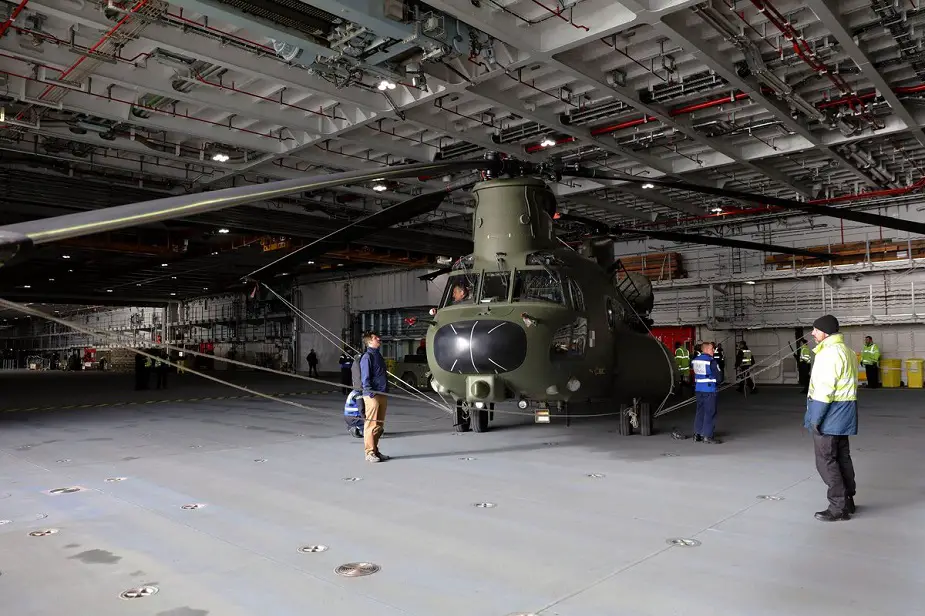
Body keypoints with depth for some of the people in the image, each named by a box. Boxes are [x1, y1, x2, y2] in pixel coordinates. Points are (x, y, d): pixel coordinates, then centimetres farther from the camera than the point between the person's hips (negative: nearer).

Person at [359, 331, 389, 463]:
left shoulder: (378, 355, 18)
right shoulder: (367, 357, -9)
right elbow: (365, 378, -14)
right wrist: (370, 392, -21)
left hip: (382, 395, 9)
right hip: (372, 396, -9)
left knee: (379, 425, 13)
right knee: (371, 425, -4)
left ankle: (376, 451, 22)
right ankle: (370, 453, 3)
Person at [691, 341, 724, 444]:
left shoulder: (695, 360, 7)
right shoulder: (711, 361, -15)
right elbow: (719, 376, -11)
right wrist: (717, 383, 9)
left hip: (698, 389, 7)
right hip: (709, 390, -7)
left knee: (700, 411, 14)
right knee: (710, 412, 0)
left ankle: (697, 435, 18)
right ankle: (708, 436, 0)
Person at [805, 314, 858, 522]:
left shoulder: (830, 352, -19)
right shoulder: (846, 350, 16)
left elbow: (825, 389, -23)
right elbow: (844, 384, 17)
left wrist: (815, 418, -21)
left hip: (829, 412, -10)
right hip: (842, 412, 10)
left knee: (826, 460, -3)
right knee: (842, 457, 16)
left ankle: (839, 508, 1)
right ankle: (847, 501, 25)